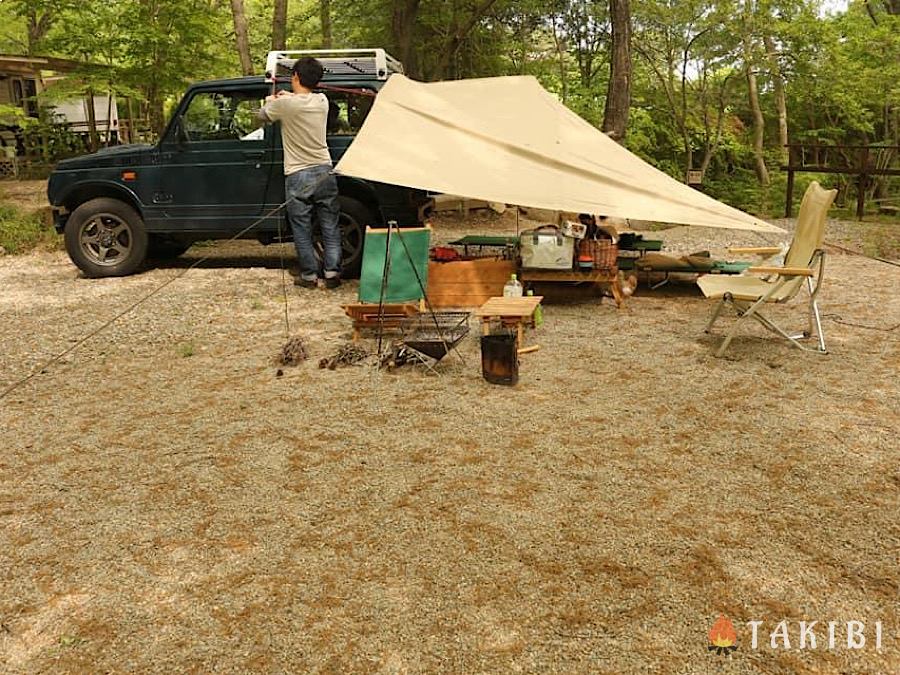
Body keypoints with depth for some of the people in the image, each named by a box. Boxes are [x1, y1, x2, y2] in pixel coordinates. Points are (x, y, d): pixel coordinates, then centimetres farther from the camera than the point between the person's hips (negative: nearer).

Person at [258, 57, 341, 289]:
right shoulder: (322, 101, 2)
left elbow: (262, 115, 11)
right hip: (324, 171, 4)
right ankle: (332, 272, 10)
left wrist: (270, 102, 29)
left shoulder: (284, 104, -11)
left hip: (297, 176, -3)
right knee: (330, 227, 9)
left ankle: (309, 275, 11)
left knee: (302, 229, 7)